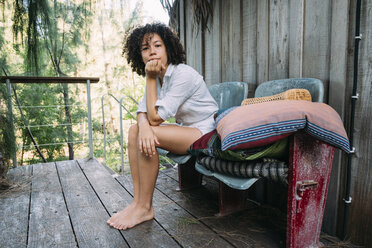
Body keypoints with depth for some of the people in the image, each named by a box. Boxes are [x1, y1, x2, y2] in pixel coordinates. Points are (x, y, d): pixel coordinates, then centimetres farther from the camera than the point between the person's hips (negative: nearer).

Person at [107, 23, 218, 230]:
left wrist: (150, 79, -18)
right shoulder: (157, 76, 5)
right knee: (135, 131, -4)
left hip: (206, 133, -8)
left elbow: (155, 117, -23)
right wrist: (144, 126, -27)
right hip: (186, 129, 9)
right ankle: (138, 201, -4)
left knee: (150, 134, -26)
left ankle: (144, 208, -10)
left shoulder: (183, 74, -21)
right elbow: (143, 113, -3)